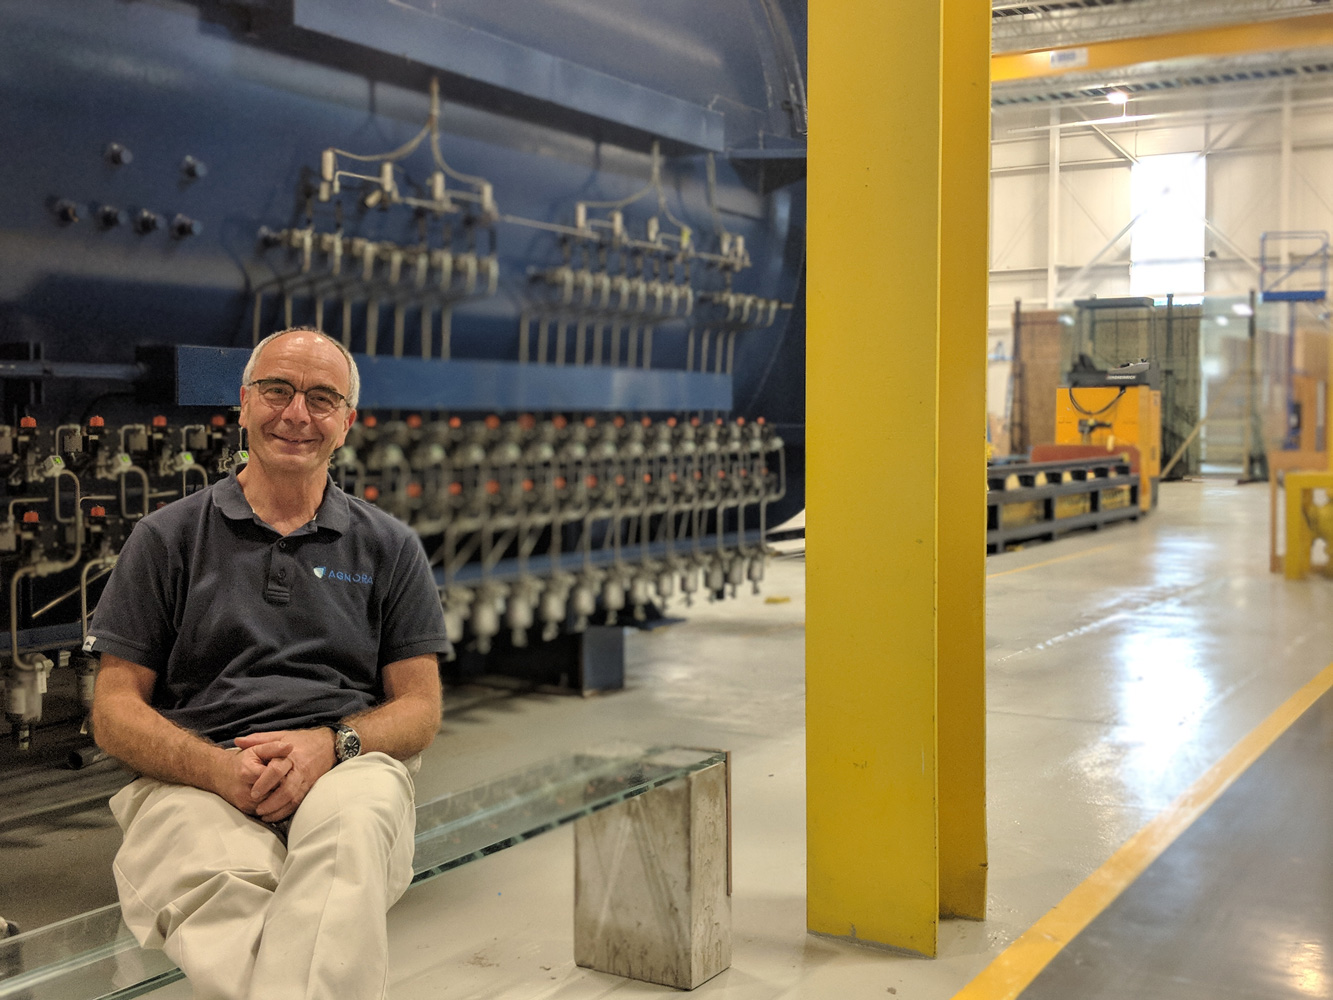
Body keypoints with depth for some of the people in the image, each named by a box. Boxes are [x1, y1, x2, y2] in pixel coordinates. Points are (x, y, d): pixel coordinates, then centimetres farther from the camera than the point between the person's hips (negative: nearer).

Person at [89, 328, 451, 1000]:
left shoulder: (389, 548, 17)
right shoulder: (167, 538, 15)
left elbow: (420, 707, 13)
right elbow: (114, 710, 9)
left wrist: (332, 743, -10)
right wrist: (219, 767, -11)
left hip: (346, 771, 1)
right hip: (192, 778, 0)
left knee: (351, 824, -38)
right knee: (224, 885, -37)